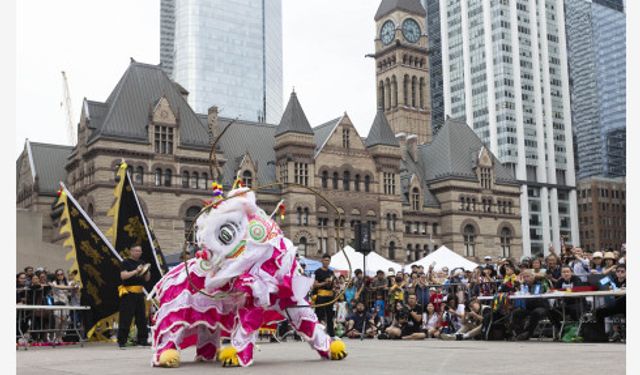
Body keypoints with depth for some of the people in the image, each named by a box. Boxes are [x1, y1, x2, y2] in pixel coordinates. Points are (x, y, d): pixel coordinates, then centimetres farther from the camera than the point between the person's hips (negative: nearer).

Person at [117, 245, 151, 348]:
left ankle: (142, 340, 15)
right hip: (128, 293, -7)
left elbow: (147, 279, 19)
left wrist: (147, 271, 0)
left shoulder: (141, 263, 17)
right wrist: (136, 271, -20)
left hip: (139, 293, 7)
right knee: (125, 318, -6)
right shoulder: (126, 262, -3)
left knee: (142, 318, 8)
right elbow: (123, 275, -16)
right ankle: (121, 341, -2)